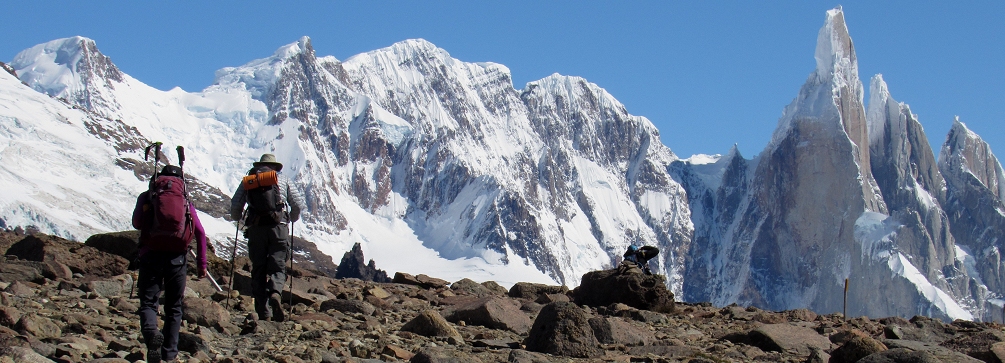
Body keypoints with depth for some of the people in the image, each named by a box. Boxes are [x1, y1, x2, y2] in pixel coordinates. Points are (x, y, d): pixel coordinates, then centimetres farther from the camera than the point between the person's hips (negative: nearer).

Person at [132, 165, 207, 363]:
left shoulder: (146, 197, 9)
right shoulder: (185, 201, 12)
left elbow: (136, 223, 9)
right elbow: (200, 232, 4)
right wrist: (202, 263, 6)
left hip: (151, 255, -1)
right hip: (177, 257, 1)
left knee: (148, 302, 0)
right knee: (174, 307, 14)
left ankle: (151, 333, -31)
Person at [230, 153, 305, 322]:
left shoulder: (247, 181, 13)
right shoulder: (282, 179, 12)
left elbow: (235, 206, 9)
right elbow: (298, 203, 7)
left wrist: (237, 219, 31)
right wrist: (293, 219, 27)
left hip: (256, 229, 1)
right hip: (278, 226, -1)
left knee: (258, 270, 7)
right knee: (277, 266, 2)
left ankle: (264, 312, 0)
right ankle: (275, 294, -30)